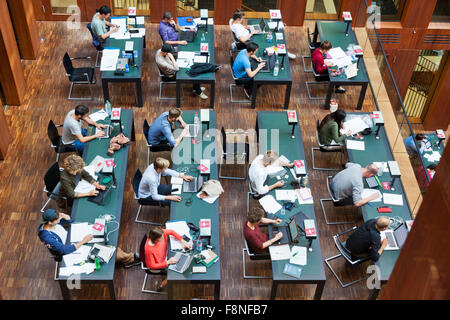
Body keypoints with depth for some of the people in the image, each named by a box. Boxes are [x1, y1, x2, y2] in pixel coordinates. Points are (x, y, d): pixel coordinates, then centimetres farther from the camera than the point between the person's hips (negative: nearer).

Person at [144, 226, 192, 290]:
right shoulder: (149, 249, -40)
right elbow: (152, 266, -27)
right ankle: (161, 284, 15)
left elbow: (171, 232, -5)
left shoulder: (161, 233, -26)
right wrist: (168, 262, -31)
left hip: (164, 256, 7)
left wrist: (182, 241, -14)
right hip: (157, 266, -7)